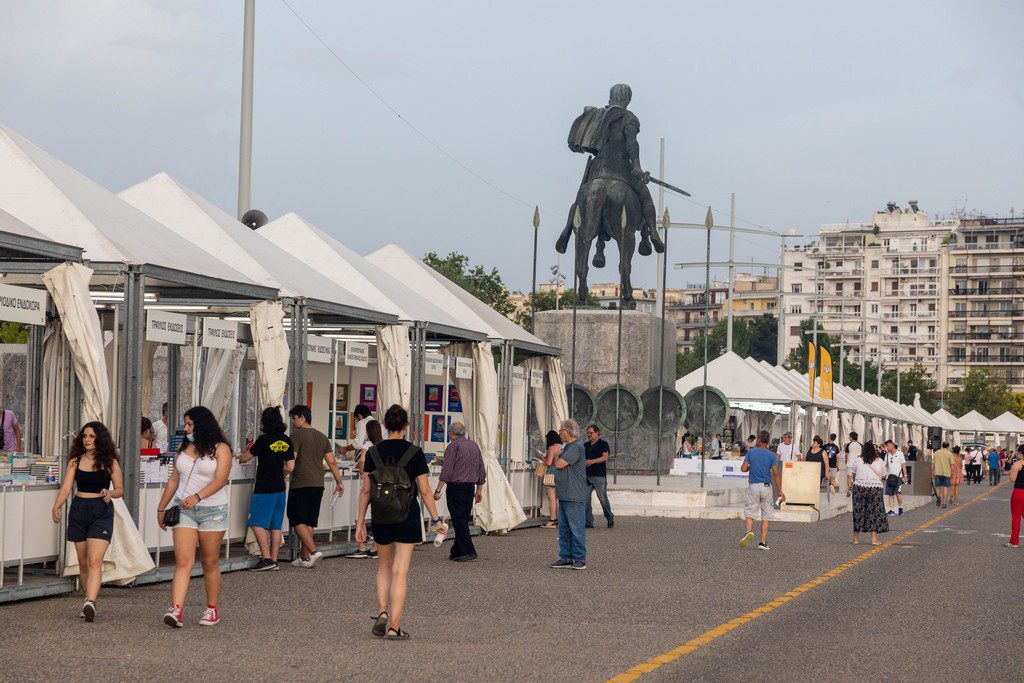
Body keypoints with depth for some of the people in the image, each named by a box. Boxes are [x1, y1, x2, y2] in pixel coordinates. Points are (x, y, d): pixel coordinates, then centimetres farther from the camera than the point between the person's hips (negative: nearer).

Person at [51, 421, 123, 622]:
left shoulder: (110, 462, 0)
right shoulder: (75, 461, 6)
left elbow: (120, 489, 6)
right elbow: (66, 488, -1)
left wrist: (110, 493, -16)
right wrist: (56, 507, -18)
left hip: (102, 511, -4)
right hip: (79, 510, 4)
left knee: (95, 560, -16)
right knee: (83, 562, 9)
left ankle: (90, 603, -28)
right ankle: (90, 602, 21)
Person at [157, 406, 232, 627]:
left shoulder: (220, 449, -5)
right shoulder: (184, 447, 12)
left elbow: (220, 480, -18)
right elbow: (174, 479, 19)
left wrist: (197, 496, -31)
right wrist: (161, 508, 19)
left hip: (212, 511, -3)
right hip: (184, 510, 4)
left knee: (210, 563, 5)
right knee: (183, 562, -10)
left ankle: (212, 609, 18)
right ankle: (176, 610, -21)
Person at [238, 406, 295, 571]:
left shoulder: (264, 439, -12)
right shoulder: (286, 441, 6)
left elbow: (245, 458, -4)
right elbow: (290, 467, 8)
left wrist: (237, 458, 18)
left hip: (264, 488, -7)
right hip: (280, 488, 7)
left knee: (257, 523, -3)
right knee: (275, 525, 9)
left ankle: (266, 558, -12)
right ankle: (274, 560, 10)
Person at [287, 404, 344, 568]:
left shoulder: (297, 435, -7)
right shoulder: (322, 437, 13)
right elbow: (332, 462, 12)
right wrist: (339, 482, 18)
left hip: (301, 485, -7)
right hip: (318, 485, 7)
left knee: (298, 521, -2)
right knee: (309, 522, 11)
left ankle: (314, 551, -17)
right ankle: (304, 558, 13)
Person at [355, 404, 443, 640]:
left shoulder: (373, 452, -1)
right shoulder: (415, 452, -6)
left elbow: (366, 490, 0)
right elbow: (424, 490, -6)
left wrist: (360, 522, 6)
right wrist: (436, 519, 3)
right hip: (408, 515, -2)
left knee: (385, 565, 21)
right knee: (400, 571, -2)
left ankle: (382, 612, 4)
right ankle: (394, 627, -5)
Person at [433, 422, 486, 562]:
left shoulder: (453, 446, -8)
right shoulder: (474, 445, 14)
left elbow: (446, 471, -15)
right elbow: (481, 471, 17)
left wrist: (438, 490, -13)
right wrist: (479, 490, 23)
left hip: (456, 487, -7)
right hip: (470, 487, 7)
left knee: (459, 520, -6)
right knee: (464, 520, 11)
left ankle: (468, 552, -11)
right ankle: (457, 552, 15)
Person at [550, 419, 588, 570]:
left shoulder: (576, 447, -14)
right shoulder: (567, 447, 18)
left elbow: (560, 464, -18)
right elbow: (558, 465, 25)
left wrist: (555, 458, -1)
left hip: (575, 496, -10)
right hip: (564, 495, 10)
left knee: (576, 528, -5)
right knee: (564, 529, 11)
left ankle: (580, 559, -1)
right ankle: (565, 558, 16)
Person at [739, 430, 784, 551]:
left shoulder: (751, 452, -1)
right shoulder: (772, 456, -3)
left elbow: (743, 468, -2)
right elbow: (776, 474, -7)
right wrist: (780, 491, -3)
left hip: (753, 486, 0)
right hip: (766, 487, 0)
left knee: (749, 512, 5)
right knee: (766, 515, 8)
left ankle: (749, 531, -24)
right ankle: (763, 542, 3)